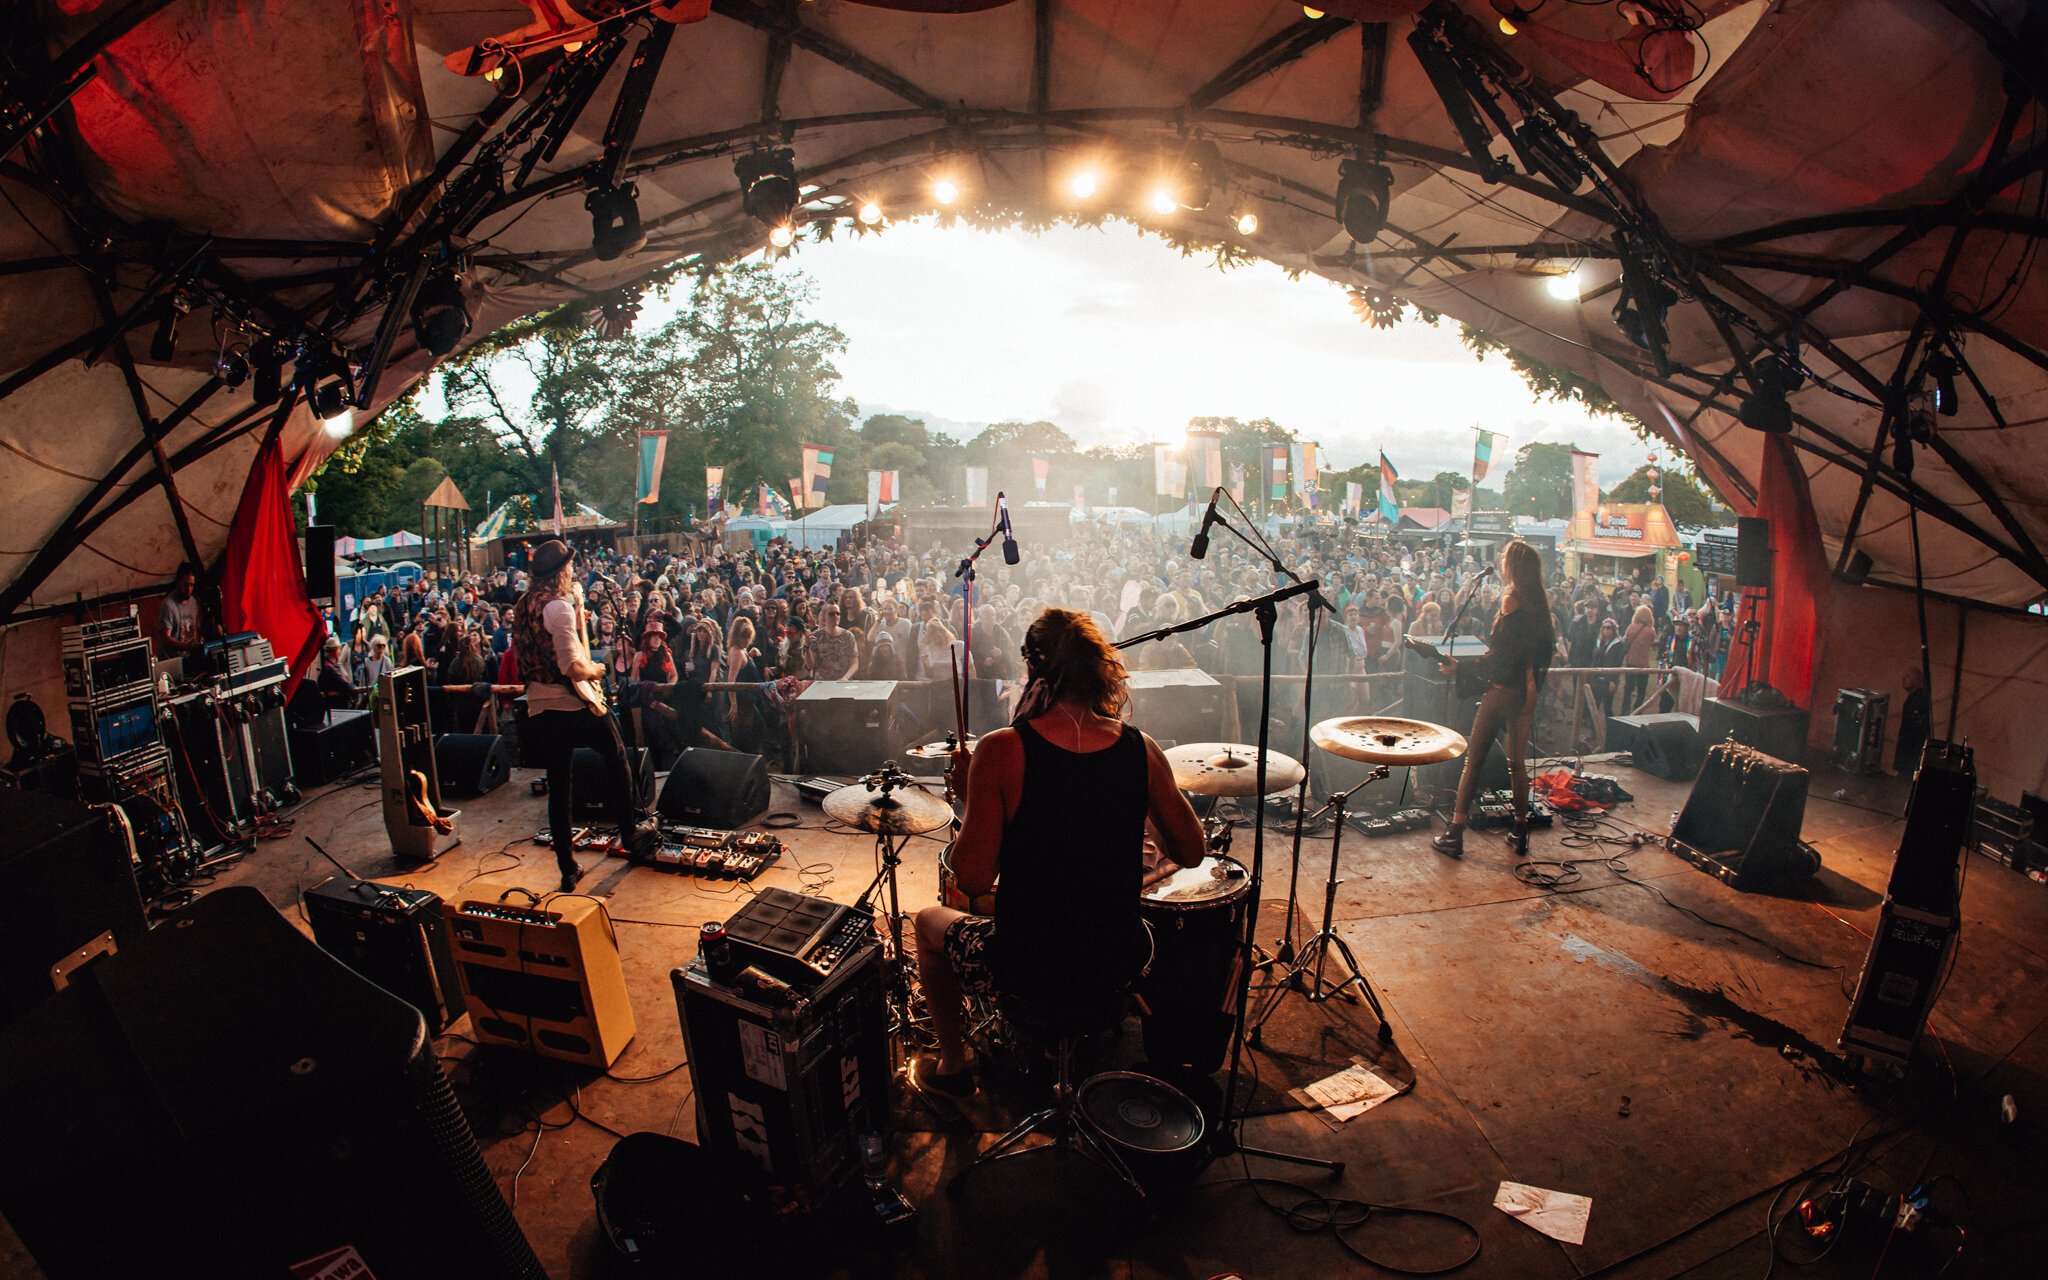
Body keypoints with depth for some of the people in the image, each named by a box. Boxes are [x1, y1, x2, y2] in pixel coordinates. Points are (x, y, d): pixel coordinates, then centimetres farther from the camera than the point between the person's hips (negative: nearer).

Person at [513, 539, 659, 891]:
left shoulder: (523, 607, 9)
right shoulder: (559, 607, -17)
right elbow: (574, 668, -24)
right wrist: (594, 669, -3)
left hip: (538, 709, 7)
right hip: (573, 705, -7)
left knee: (559, 787, 11)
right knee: (616, 758, 16)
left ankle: (568, 869, 17)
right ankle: (630, 833, 26)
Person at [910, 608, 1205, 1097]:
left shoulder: (1002, 751, -21)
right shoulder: (1141, 750, -10)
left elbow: (974, 880, -18)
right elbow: (1190, 853, 1)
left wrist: (971, 793, -5)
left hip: (1028, 969, -3)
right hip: (1119, 965, 4)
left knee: (930, 921, 27)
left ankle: (952, 1064, 42)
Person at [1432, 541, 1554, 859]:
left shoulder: (1511, 599, -15)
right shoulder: (1540, 603, 7)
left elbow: (1500, 657, -19)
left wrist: (1460, 667, -14)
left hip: (1503, 689, -7)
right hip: (1528, 692, 8)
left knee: (1473, 761, -2)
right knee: (1517, 761, 16)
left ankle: (1455, 834, -1)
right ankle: (1520, 833, 22)